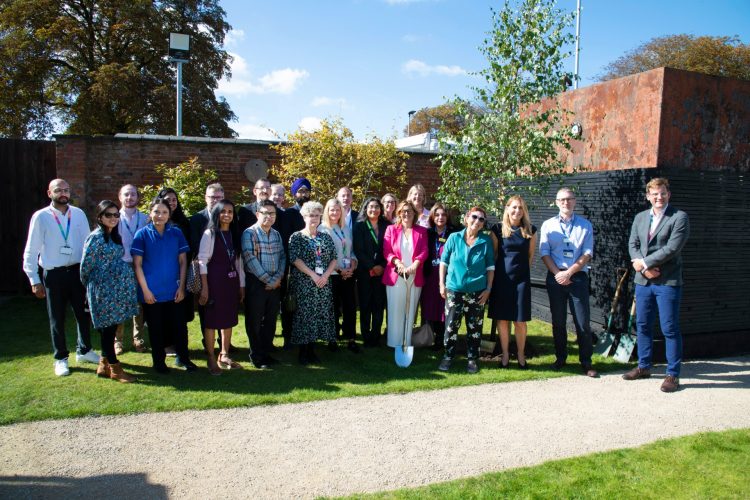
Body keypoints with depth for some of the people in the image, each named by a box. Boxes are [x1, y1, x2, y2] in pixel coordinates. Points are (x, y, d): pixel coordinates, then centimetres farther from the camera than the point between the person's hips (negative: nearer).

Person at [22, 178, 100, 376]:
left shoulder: (79, 214, 1)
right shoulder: (41, 217, -7)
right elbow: (31, 250, -4)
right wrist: (34, 280, -5)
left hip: (77, 271, 3)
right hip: (54, 274, -2)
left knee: (83, 313, 14)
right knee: (57, 319, 10)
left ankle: (84, 350, 35)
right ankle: (60, 358, 27)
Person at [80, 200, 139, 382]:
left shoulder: (115, 236, 13)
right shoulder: (95, 237, -11)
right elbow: (86, 265, -7)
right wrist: (88, 287, 4)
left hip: (118, 288, 7)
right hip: (104, 290, -7)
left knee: (111, 327, 11)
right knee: (107, 328, 0)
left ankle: (104, 365, 22)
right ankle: (115, 369, 7)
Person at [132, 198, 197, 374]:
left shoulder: (176, 233, 1)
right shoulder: (142, 234, -4)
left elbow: (183, 261, 4)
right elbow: (137, 264, -4)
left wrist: (181, 287, -2)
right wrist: (145, 290, -9)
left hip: (173, 291, 2)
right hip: (152, 292, -1)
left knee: (179, 325, 6)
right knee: (155, 328, 10)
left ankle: (183, 357, 24)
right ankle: (159, 362, 26)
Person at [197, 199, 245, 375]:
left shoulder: (234, 234, 10)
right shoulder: (209, 234, -6)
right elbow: (202, 261, -9)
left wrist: (241, 285, 11)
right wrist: (204, 287, -13)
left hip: (232, 281, 6)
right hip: (214, 281, -5)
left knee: (229, 320, 11)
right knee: (212, 320, 2)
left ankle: (224, 356, 24)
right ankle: (211, 359, 12)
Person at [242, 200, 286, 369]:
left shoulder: (276, 234, 11)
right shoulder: (249, 233, -9)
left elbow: (282, 257, 10)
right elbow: (250, 259, -16)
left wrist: (278, 278, -6)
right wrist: (268, 280, -15)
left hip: (275, 284, 6)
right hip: (256, 283, -6)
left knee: (271, 320, 12)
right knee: (255, 321, 4)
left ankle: (266, 353, 25)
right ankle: (256, 356, 16)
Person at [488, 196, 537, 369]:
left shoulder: (530, 230, 3)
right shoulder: (498, 229, -1)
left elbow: (530, 255, 12)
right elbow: (493, 255, 5)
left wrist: (522, 269, 13)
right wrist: (497, 273, 6)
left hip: (521, 279, 1)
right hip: (502, 278, 0)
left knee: (520, 320, 2)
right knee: (502, 318, 5)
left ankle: (521, 354, 18)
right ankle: (505, 353, 19)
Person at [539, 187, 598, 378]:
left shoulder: (585, 225, 4)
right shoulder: (548, 225, 7)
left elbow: (587, 254, -2)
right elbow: (544, 253, 2)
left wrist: (569, 272, -12)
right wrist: (557, 273, -10)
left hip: (578, 277, -1)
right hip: (555, 277, 1)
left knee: (583, 322, -2)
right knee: (558, 321, 9)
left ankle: (586, 362, 8)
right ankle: (560, 358, 21)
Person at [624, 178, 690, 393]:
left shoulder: (679, 217, -6)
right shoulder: (640, 217, 12)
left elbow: (672, 248, -15)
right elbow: (632, 244, 7)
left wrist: (644, 262, -12)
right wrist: (644, 267, -9)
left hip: (668, 281, -6)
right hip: (643, 281, 6)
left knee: (670, 329, -1)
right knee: (642, 326, 13)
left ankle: (673, 374, 9)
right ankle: (644, 367, 27)